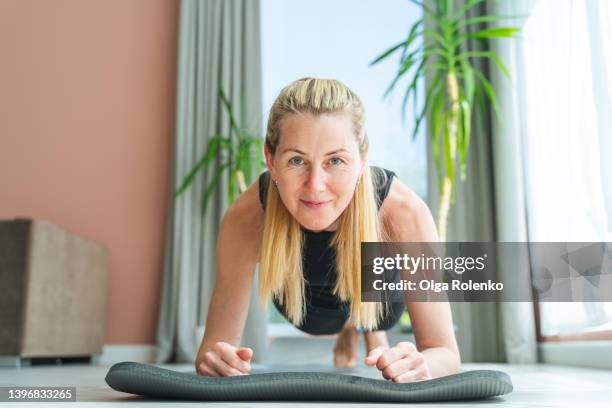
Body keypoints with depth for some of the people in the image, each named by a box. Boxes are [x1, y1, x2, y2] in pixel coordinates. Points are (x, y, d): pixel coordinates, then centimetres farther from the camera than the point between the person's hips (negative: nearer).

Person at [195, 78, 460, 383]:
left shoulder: (405, 215, -44)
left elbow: (445, 352, -36)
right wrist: (216, 359, -56)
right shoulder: (245, 218, -42)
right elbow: (218, 342, -32)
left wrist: (421, 364, -60)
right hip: (299, 298, 2)